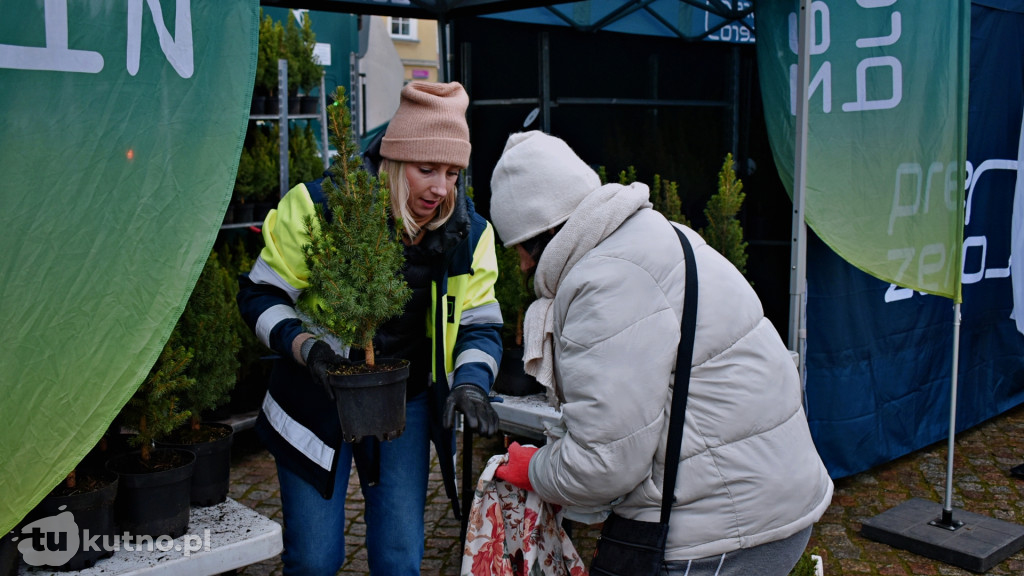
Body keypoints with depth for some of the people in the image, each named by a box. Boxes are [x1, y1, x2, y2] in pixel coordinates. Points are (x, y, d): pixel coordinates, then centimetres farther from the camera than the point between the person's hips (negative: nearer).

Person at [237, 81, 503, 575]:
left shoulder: (469, 233, -9)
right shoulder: (318, 207, -18)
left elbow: (480, 324, -3)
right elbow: (261, 294, -10)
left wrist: (471, 383, -22)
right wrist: (303, 345, -28)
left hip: (405, 403, 3)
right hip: (317, 400, -2)